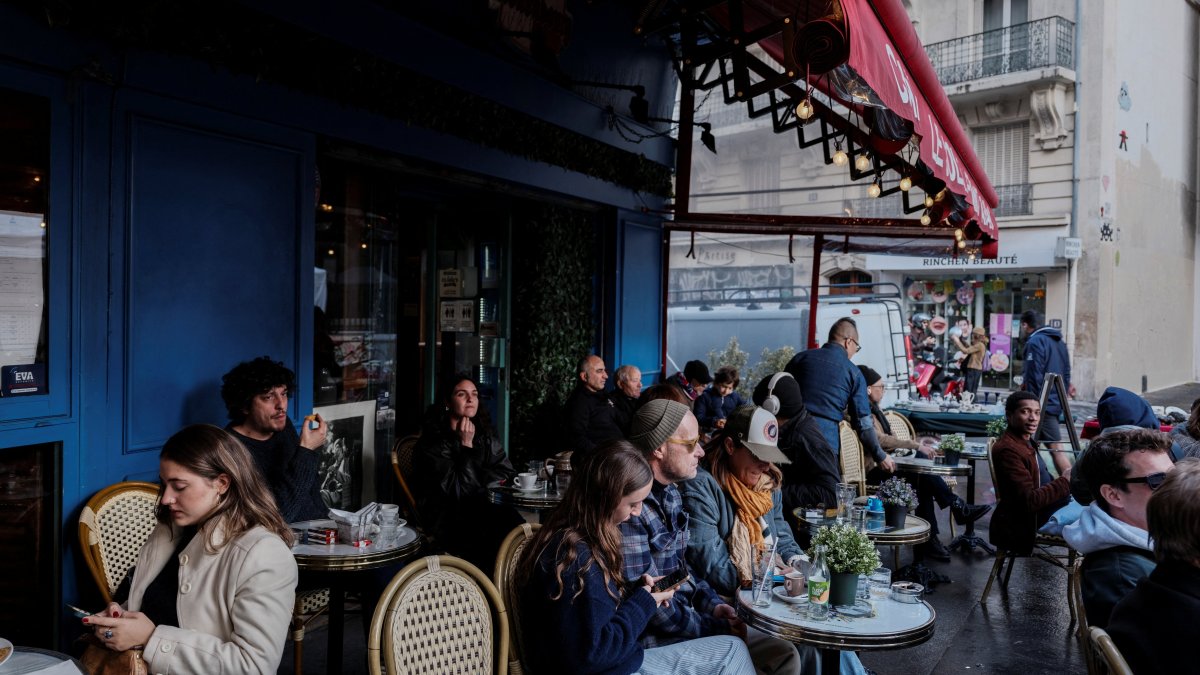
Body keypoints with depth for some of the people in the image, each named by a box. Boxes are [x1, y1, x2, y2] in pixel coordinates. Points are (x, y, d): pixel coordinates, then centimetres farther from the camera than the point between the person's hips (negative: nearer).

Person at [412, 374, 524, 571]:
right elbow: (458, 491, -13)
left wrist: (478, 479, -6)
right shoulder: (432, 443, -6)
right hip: (449, 521, -5)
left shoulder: (485, 434, 13)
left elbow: (507, 474, 11)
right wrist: (466, 445, -12)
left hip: (483, 510, 6)